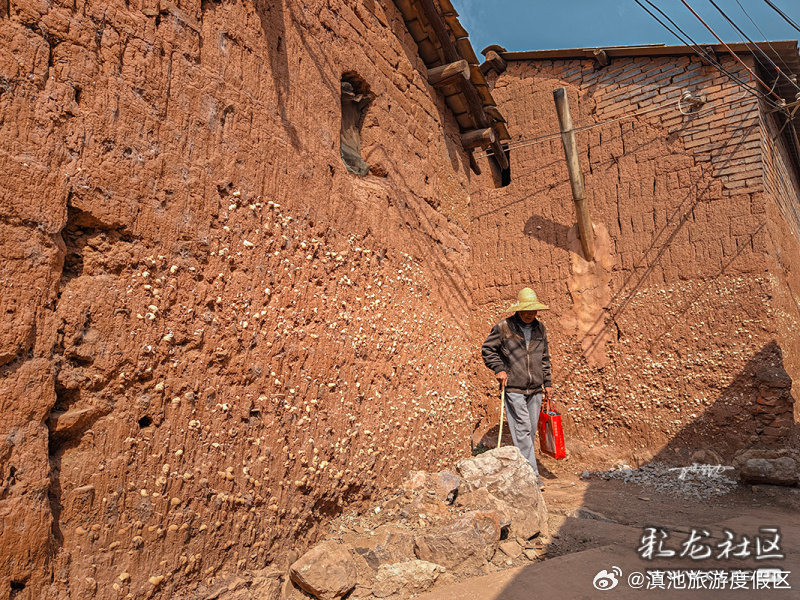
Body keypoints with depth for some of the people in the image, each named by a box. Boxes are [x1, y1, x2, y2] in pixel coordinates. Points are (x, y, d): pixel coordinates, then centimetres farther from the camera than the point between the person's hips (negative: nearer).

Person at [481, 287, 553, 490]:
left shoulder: (540, 328, 9)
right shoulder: (503, 327, -7)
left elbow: (544, 358, 18)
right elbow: (487, 349, 2)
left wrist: (547, 382, 14)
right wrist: (499, 368, -10)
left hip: (535, 390, 5)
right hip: (513, 389, -5)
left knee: (531, 432, 11)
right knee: (522, 431, -6)